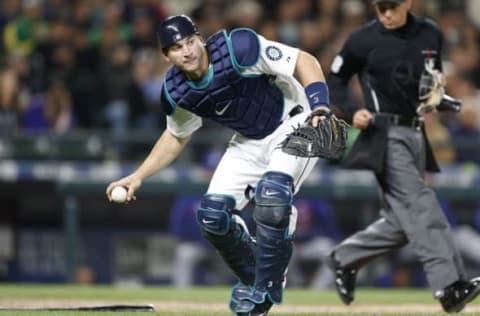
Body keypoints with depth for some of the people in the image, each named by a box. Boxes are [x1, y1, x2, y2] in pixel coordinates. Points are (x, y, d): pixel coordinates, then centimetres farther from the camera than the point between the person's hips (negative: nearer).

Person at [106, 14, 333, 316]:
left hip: (293, 124, -6)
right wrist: (138, 176, 1)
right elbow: (176, 137, 10)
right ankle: (252, 276, 21)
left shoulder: (237, 48, -28)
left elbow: (305, 61, -24)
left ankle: (267, 287, -14)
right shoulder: (176, 91, -10)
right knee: (212, 214, -7)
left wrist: (320, 110, -37)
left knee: (272, 192, -31)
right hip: (249, 141, 6)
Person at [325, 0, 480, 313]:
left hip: (416, 134, 6)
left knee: (402, 220, 8)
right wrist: (351, 111, -11)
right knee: (419, 204, -20)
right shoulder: (363, 40, -6)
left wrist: (440, 99, 2)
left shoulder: (430, 34, 7)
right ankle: (449, 285, -30)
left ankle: (346, 258, 28)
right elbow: (335, 81, 5)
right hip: (385, 135, -6)